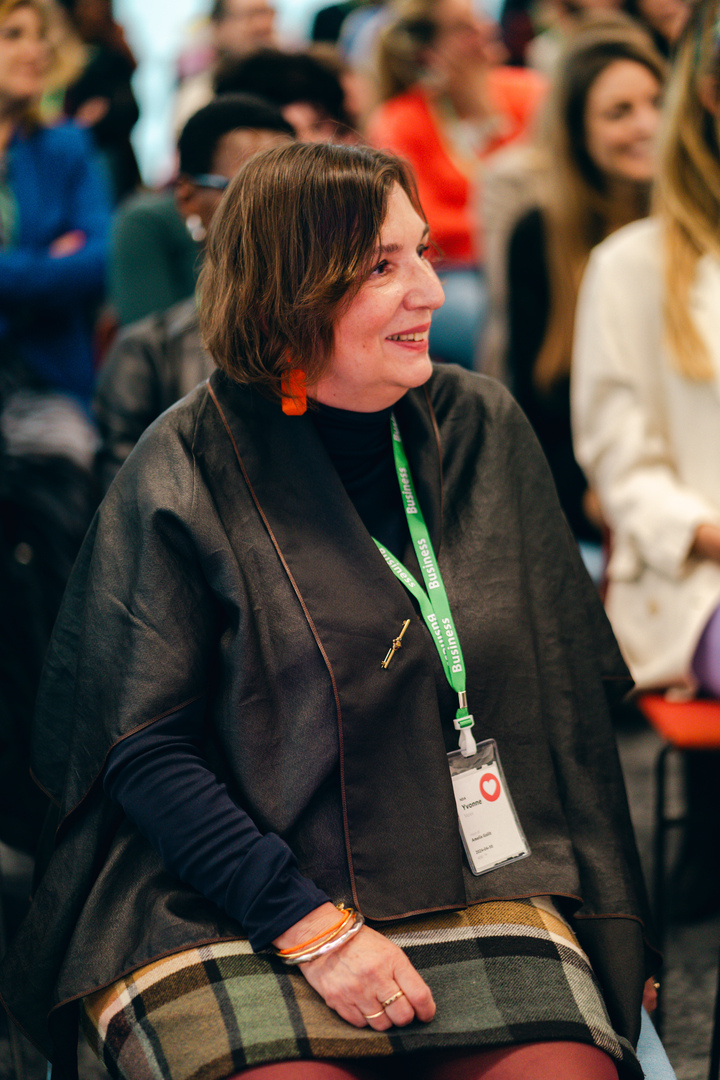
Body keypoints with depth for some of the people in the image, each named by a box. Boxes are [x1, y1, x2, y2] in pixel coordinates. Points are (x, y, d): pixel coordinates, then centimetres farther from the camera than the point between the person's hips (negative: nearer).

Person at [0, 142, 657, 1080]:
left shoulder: (484, 429, 8)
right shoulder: (185, 470, -5)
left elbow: (557, 688, 14)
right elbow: (142, 751, -7)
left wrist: (598, 911, 8)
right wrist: (310, 924, -16)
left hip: (468, 886, 4)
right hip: (222, 908, -3)